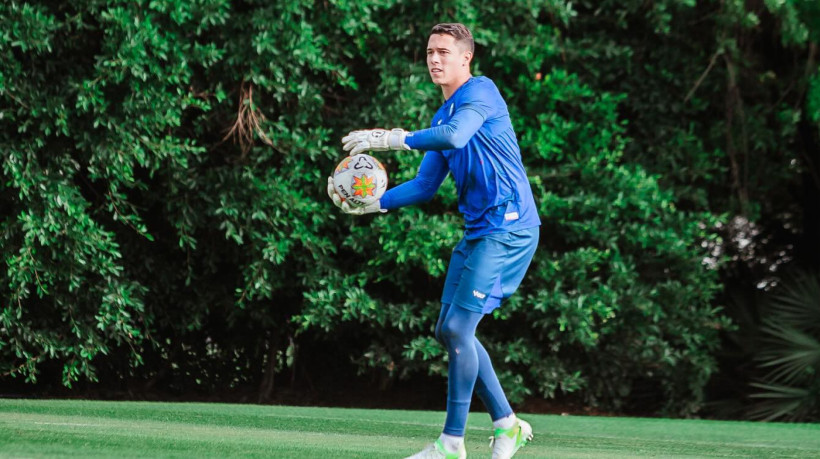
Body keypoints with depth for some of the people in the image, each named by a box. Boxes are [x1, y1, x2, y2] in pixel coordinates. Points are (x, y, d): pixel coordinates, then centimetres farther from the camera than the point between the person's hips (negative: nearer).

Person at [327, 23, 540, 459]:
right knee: (448, 332, 9)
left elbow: (455, 135, -31)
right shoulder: (443, 115, 18)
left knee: (458, 328, -13)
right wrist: (373, 203, 12)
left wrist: (392, 139, -27)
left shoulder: (480, 91, -10)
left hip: (507, 226, -10)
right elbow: (425, 185, 23)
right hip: (477, 230, 10)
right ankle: (507, 424, 17)